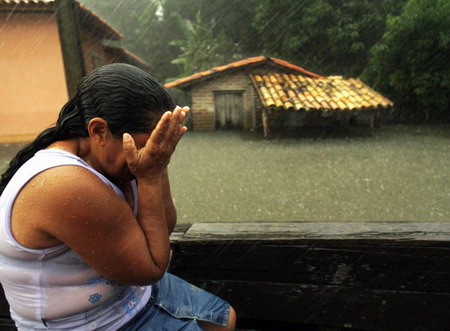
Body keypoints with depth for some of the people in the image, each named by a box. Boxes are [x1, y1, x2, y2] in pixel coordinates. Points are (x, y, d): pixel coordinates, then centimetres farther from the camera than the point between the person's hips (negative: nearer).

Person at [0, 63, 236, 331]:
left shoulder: (107, 155, -9)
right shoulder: (67, 186, -34)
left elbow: (165, 227, -3)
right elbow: (151, 268, -25)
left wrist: (158, 166, -18)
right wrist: (150, 176, -26)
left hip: (133, 286, 7)